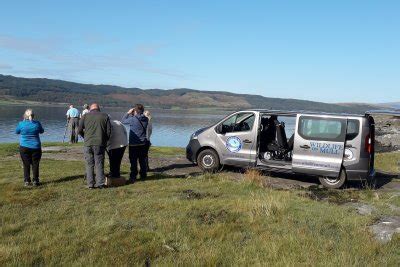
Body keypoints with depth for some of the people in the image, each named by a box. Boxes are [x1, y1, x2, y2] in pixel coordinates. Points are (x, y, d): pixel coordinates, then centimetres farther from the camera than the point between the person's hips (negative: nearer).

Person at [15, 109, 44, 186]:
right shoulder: (37, 123, -5)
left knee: (26, 165, 8)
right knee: (35, 164, 8)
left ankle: (27, 181, 11)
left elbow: (16, 132, 12)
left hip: (24, 147, 0)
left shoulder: (21, 124, -7)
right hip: (35, 147, 0)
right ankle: (35, 181, 10)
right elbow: (42, 131, 12)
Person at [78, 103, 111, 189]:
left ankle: (90, 184, 10)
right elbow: (109, 131, 2)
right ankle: (100, 183, 8)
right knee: (99, 164, 7)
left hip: (88, 143, 0)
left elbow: (79, 130, 4)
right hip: (100, 144, 0)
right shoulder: (105, 116, 6)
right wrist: (105, 141, 15)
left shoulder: (85, 116, 7)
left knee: (89, 164, 8)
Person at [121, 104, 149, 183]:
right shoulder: (145, 119, -1)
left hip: (133, 144, -5)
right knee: (142, 160, 16)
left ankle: (133, 177, 5)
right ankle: (143, 175, 25)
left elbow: (123, 121, -2)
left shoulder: (133, 119, -18)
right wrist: (132, 115, 13)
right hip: (143, 144, 5)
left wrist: (128, 113, 6)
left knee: (133, 161, 2)